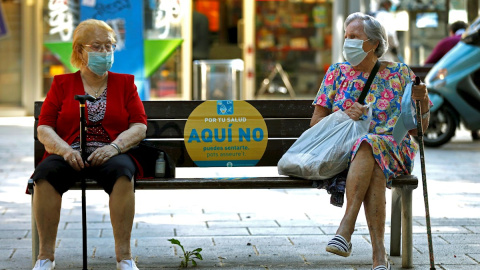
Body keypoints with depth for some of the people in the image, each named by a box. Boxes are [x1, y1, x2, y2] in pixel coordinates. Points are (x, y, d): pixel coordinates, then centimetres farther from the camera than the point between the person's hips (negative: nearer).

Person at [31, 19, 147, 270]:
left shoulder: (125, 83, 17)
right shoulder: (62, 84, 16)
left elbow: (139, 126, 6)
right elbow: (44, 128, 7)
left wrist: (114, 147, -14)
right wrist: (64, 149, -14)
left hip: (110, 154, 0)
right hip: (68, 155, 0)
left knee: (122, 172, -36)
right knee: (45, 174, -34)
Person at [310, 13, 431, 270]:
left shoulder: (400, 73, 11)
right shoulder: (337, 73, 16)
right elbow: (316, 121, 11)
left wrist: (422, 101, -11)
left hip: (393, 147, -1)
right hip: (343, 146, 1)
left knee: (368, 146, -39)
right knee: (374, 172, -37)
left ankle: (346, 226, -47)